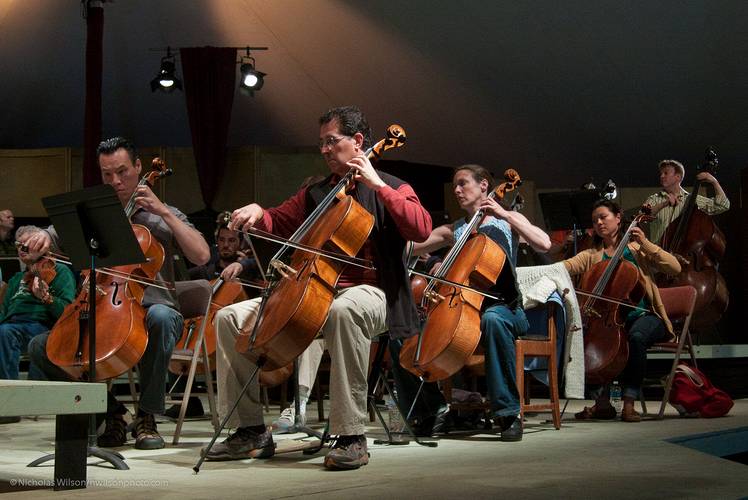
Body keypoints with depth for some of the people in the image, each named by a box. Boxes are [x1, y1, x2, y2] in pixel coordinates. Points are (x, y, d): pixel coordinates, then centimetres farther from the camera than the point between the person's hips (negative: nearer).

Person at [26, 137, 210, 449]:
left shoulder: (162, 217, 8)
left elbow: (201, 256, -6)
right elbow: (51, 239, 14)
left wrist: (165, 212, -9)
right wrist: (41, 239, -10)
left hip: (150, 309, -3)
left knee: (160, 317, -39)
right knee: (40, 347, -17)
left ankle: (147, 417, -24)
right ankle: (111, 412, -5)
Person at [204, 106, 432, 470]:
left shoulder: (390, 189, 6)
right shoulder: (314, 193, 22)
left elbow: (421, 229, -12)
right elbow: (278, 223, 28)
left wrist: (378, 185, -12)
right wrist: (258, 213, 4)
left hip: (368, 292, -6)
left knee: (344, 310, -45)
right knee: (229, 317, -7)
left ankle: (351, 437, -40)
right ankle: (251, 431, -4)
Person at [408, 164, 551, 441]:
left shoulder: (508, 220, 9)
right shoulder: (453, 231, 19)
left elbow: (543, 244, -10)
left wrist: (505, 215, -11)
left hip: (505, 307, -4)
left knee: (492, 319, -41)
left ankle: (508, 412, -37)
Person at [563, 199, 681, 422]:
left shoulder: (636, 249, 10)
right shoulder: (592, 256, 16)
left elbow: (675, 268, -2)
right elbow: (566, 266, -5)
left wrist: (646, 244, -8)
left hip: (643, 316, -3)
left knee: (636, 337, -37)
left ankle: (629, 404, -28)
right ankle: (602, 402, -18)